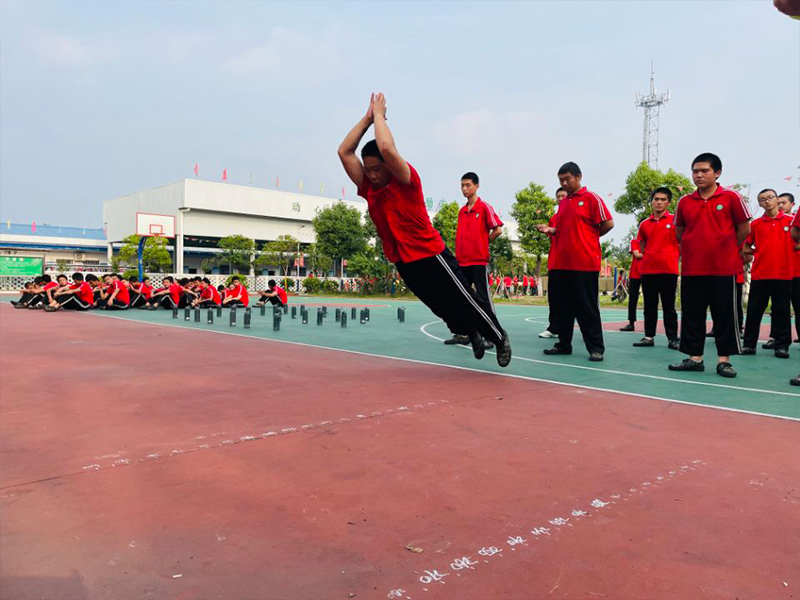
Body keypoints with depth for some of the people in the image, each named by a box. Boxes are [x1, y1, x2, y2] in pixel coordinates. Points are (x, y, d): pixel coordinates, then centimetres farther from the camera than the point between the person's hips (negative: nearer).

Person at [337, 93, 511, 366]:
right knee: (444, 310, 18)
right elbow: (344, 152, 1)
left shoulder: (406, 181, -12)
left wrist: (379, 114, -13)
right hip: (403, 264, 6)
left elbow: (387, 148, -28)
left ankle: (500, 338, 22)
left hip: (431, 257, -6)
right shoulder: (368, 188, 4)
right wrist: (367, 117, 0)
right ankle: (472, 335, 41)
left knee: (467, 303, 3)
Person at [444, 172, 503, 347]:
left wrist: (483, 243, 0)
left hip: (479, 260, -7)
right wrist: (458, 254, 11)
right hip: (462, 261, 7)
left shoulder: (484, 207, -5)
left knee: (483, 298, -4)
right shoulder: (462, 211, 15)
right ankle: (463, 334, 18)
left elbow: (498, 230, -9)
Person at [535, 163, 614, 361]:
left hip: (584, 263, -7)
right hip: (561, 263, 7)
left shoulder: (591, 198, -3)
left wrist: (589, 239, 2)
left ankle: (596, 348, 7)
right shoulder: (563, 203, 17)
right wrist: (549, 230, 6)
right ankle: (564, 344, 20)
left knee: (587, 307, -2)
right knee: (561, 306, 9)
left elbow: (608, 224, -6)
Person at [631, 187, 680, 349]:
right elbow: (638, 241, 23)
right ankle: (649, 337, 16)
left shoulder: (675, 220, 0)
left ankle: (672, 339, 9)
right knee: (649, 306, 9)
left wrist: (677, 255, -2)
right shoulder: (644, 224, 9)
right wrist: (636, 251, 6)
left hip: (668, 269, -3)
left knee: (669, 306, 3)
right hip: (647, 269, 3)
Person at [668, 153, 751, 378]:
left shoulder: (731, 197, -2)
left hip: (723, 268, -3)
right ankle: (695, 358, 18)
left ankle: (724, 359, 13)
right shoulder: (684, 202, 6)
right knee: (691, 314, 7)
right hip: (691, 268, 3)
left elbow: (744, 229, 3)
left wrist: (723, 248, 7)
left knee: (724, 314, 3)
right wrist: (697, 247, 11)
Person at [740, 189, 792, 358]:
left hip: (783, 273, 0)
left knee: (781, 310, 5)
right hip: (760, 273, 1)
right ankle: (749, 344, 9)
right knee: (754, 309, 3)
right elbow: (745, 246, 13)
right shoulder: (755, 224, 5)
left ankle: (782, 345, 13)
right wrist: (755, 251, 1)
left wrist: (793, 247, -3)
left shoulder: (790, 221, 4)